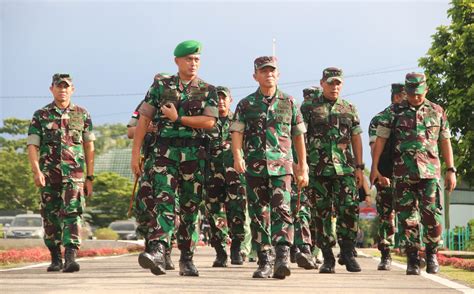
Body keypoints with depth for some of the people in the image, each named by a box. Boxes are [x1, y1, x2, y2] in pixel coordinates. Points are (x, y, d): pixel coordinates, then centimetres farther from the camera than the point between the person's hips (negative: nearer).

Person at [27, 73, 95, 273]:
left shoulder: (82, 114, 9)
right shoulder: (40, 116, 8)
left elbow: (89, 147, 12)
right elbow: (32, 146, 1)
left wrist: (90, 178, 9)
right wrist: (36, 171, -14)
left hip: (74, 175, -1)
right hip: (48, 175, 1)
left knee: (72, 214, -14)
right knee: (50, 218, 6)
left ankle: (70, 257, -22)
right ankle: (55, 258, 19)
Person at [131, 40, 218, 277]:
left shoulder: (208, 91, 8)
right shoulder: (160, 86, 7)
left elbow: (209, 121, -7)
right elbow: (144, 120, 4)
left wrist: (178, 118, -10)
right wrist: (135, 153, -2)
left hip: (194, 155, 1)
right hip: (164, 152, -1)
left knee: (190, 207, 5)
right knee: (164, 200, -17)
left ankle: (187, 259, 12)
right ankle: (157, 250, -31)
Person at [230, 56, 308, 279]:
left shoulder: (289, 103, 11)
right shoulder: (246, 104, 8)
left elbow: (298, 136, 15)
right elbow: (237, 132, -2)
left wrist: (303, 168, 13)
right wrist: (237, 156, -20)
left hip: (281, 166, -1)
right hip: (254, 167, 1)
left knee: (281, 210, -17)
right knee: (259, 215, 4)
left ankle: (282, 258, -26)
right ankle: (264, 262, 11)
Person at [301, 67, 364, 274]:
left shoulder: (349, 109, 14)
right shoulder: (308, 108, 6)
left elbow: (356, 139, 14)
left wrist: (359, 167, 8)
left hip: (345, 169, 2)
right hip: (317, 170, -1)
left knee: (349, 209, -10)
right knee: (322, 214, 1)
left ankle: (347, 252, 3)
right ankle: (328, 258, 9)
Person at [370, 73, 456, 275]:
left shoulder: (437, 112, 10)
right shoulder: (394, 112, 5)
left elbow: (445, 142, 14)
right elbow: (380, 139, 4)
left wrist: (451, 170, 10)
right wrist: (375, 168, -4)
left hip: (430, 172, 0)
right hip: (403, 173, 0)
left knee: (433, 216, -7)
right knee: (407, 218, 1)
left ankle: (431, 254, 15)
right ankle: (412, 260, 8)